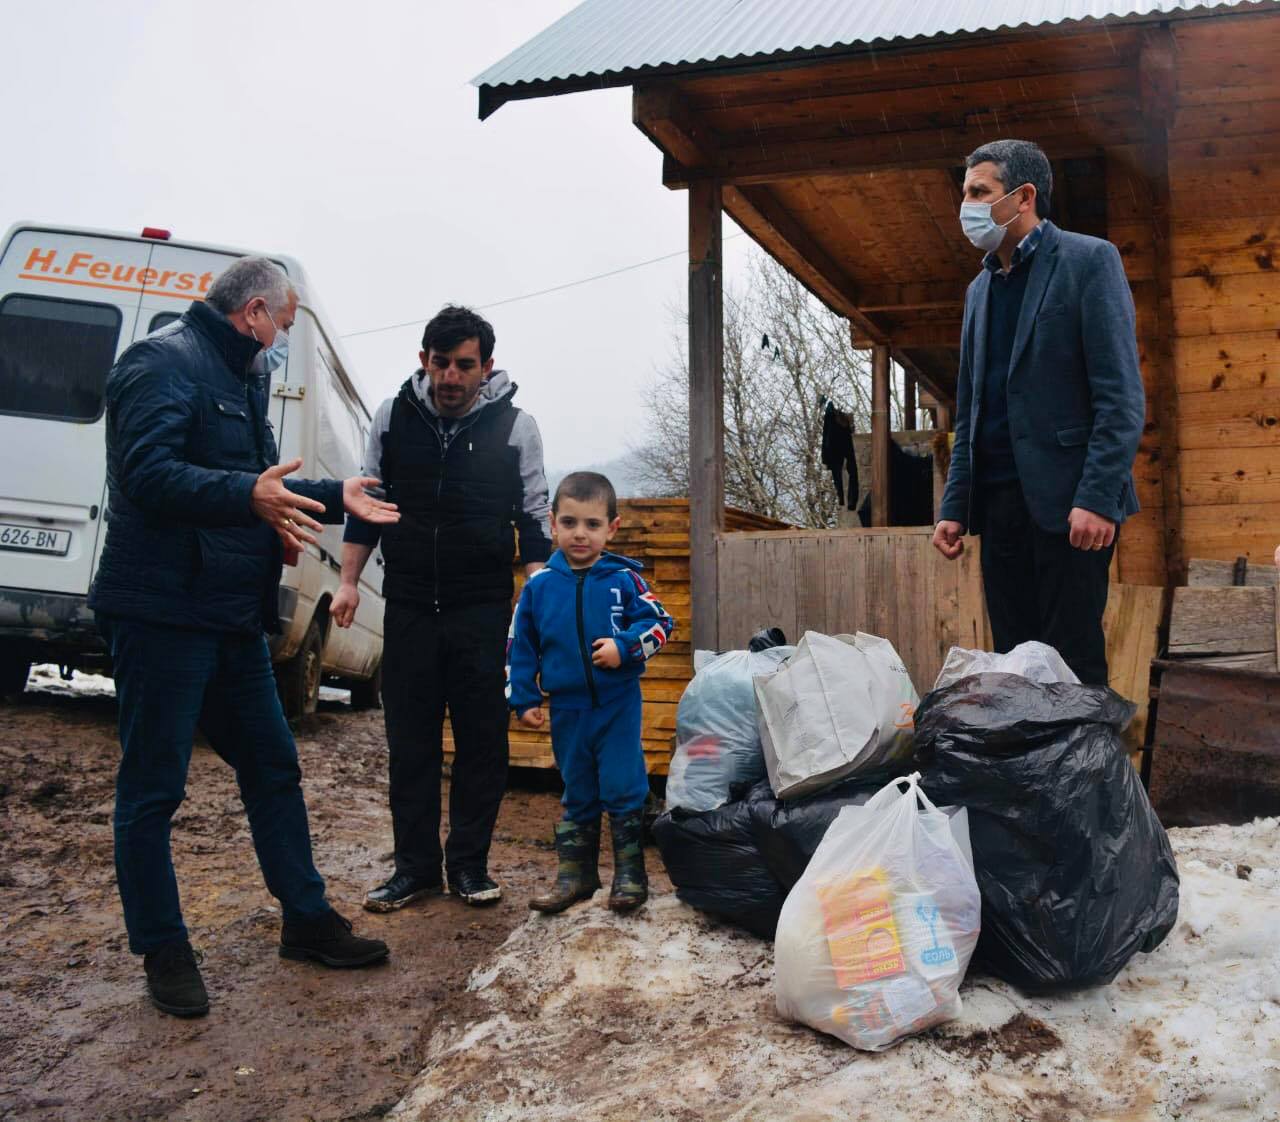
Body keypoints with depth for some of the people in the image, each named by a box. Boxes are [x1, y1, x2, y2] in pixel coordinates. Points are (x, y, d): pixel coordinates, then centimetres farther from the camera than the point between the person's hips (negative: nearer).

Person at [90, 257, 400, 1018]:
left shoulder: (242, 379, 19)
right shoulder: (164, 364, -11)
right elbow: (147, 473, -24)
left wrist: (334, 496, 26)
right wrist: (248, 495, -35)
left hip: (233, 619, 10)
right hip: (163, 613, -10)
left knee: (273, 766, 14)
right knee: (154, 788, 3)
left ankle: (307, 920, 25)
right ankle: (163, 952, 15)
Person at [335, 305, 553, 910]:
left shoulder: (515, 426, -2)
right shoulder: (393, 417, 3)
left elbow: (534, 519, 3)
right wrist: (349, 582, 8)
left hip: (482, 609, -2)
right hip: (408, 604, 2)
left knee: (482, 738, 2)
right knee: (410, 739, 6)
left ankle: (469, 863, 17)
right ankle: (415, 865, 17)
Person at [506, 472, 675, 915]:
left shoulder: (624, 579, -7)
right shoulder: (539, 585, -1)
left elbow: (661, 623, -2)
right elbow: (519, 646, 6)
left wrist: (625, 647, -18)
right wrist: (523, 698, 3)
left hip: (618, 704, -2)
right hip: (567, 708, 3)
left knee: (623, 789, 1)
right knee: (577, 793, 15)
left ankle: (629, 872, 16)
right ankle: (575, 872, 26)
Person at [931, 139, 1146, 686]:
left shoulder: (1088, 259, -1)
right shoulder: (980, 288, 19)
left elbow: (1122, 395, -9)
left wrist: (1098, 497, -18)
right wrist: (954, 507, 12)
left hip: (1068, 501, -6)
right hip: (999, 501, 6)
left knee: (1072, 663, -5)